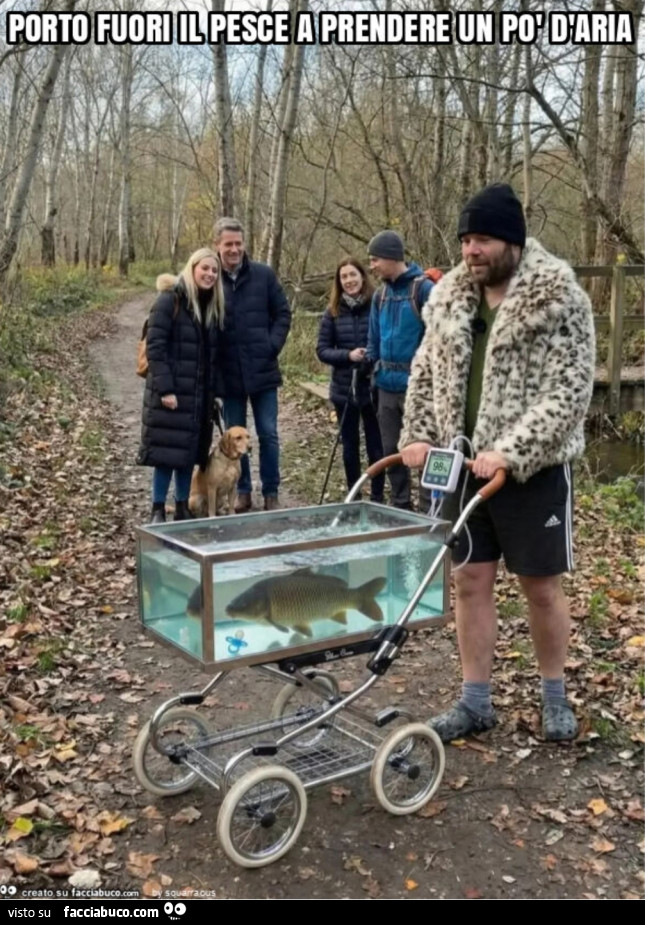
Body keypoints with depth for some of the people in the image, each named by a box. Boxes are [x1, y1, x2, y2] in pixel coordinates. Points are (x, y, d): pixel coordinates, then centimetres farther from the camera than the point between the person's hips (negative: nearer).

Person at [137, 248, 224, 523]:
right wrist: (165, 388, -20)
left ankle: (183, 508, 21)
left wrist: (213, 391, 10)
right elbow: (155, 346, -15)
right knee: (167, 450, -3)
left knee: (190, 451, 11)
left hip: (199, 393, 6)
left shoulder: (213, 305, 11)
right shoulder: (170, 299, -10)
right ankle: (158, 511, 8)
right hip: (170, 390, -6)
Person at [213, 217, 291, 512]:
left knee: (268, 433, 5)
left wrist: (273, 346, -6)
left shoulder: (264, 274, -1)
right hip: (228, 372, 0)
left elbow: (283, 313, 5)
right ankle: (242, 491, 24)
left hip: (262, 368, 0)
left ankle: (271, 493, 17)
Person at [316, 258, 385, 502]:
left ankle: (377, 497, 18)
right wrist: (348, 355, -14)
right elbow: (322, 350, 1)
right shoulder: (333, 312, 1)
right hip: (344, 389, 2)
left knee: (376, 444, 5)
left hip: (373, 387, -2)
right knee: (350, 445, 11)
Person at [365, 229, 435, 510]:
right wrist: (372, 369, 9)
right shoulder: (380, 294, 11)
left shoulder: (424, 289, -11)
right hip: (387, 385, 7)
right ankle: (400, 506, 27)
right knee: (391, 450, 14)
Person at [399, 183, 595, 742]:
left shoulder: (559, 299, -11)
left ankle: (555, 696, 29)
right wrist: (418, 436, 1)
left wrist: (510, 452, -24)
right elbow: (426, 372, 13)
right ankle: (475, 701, 22)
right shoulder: (451, 296, 5)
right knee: (470, 582, 9)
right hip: (463, 465, 5)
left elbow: (568, 392, -17)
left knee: (541, 587, 7)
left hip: (534, 468, -4)